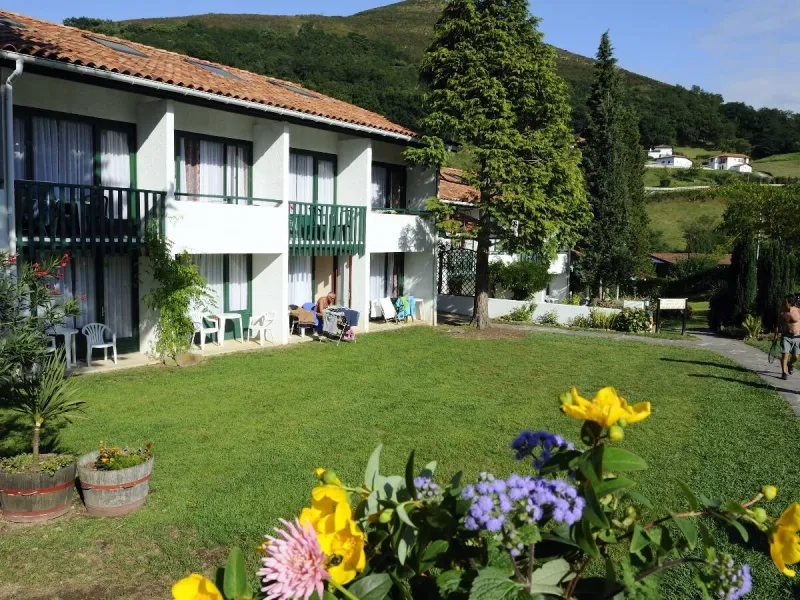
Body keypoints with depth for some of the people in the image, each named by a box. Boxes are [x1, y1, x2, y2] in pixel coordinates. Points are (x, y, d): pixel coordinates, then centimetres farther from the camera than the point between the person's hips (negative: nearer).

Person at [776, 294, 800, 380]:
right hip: (786, 337, 0)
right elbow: (778, 326, 8)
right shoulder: (782, 314, 1)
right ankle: (784, 372, -2)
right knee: (785, 354, -10)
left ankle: (790, 364, 39)